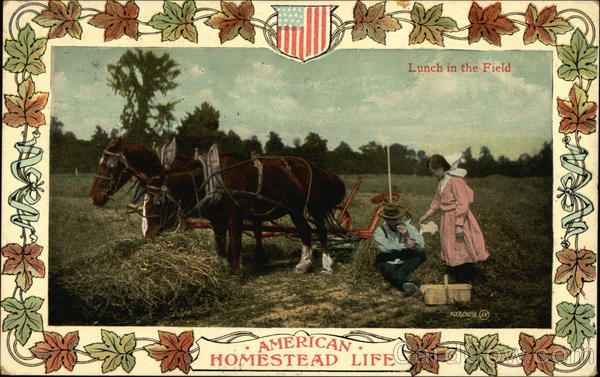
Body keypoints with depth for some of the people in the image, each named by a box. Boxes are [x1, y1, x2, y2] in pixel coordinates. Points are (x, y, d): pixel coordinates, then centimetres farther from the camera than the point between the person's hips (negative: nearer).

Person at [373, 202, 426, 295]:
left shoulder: (407, 227, 4)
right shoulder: (380, 231, -4)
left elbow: (421, 244, -6)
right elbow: (384, 247, -22)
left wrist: (408, 236, -22)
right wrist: (404, 246, -26)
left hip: (405, 263, 3)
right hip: (388, 264, -3)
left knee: (420, 254, -23)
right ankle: (406, 283, -60)